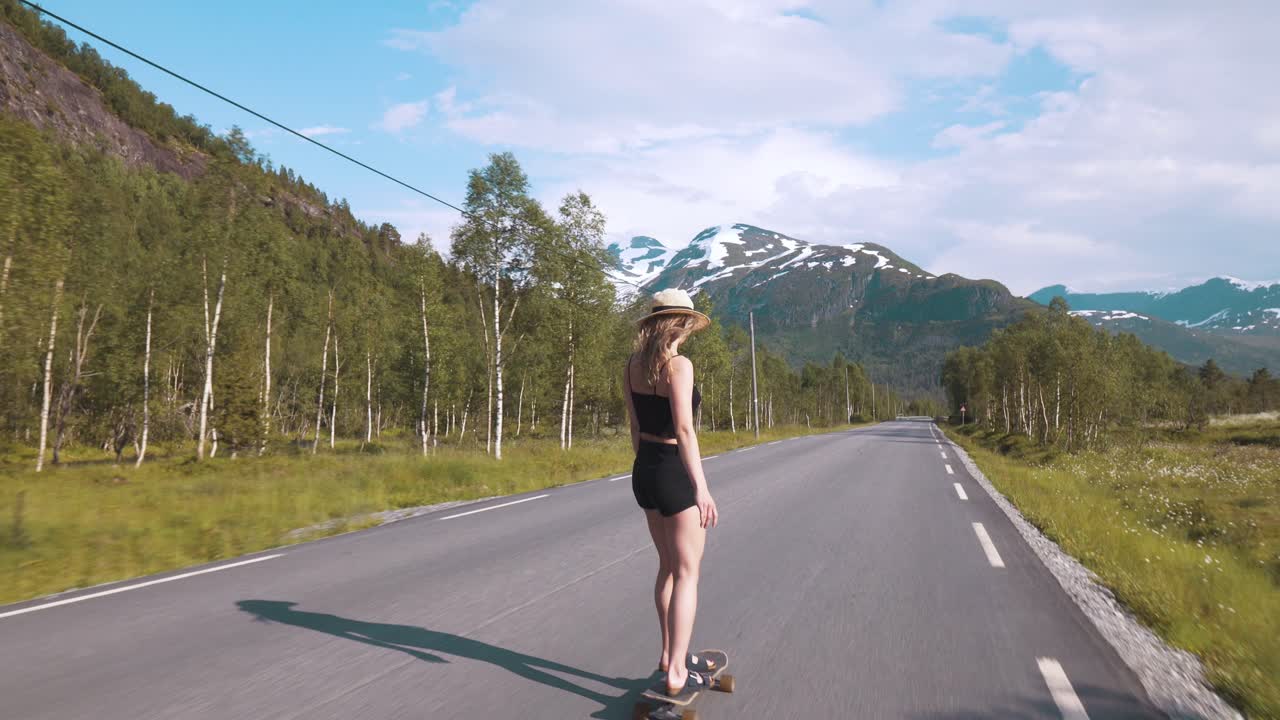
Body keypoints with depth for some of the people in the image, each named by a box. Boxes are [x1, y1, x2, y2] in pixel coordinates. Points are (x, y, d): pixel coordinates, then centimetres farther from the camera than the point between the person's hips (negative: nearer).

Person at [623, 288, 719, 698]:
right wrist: (702, 488, -23)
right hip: (675, 473, -8)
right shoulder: (678, 365, -16)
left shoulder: (633, 365, 7)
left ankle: (670, 655, 29)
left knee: (668, 566, 19)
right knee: (687, 573, 1)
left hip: (644, 470, 8)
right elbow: (684, 430, -23)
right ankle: (677, 673, 4)